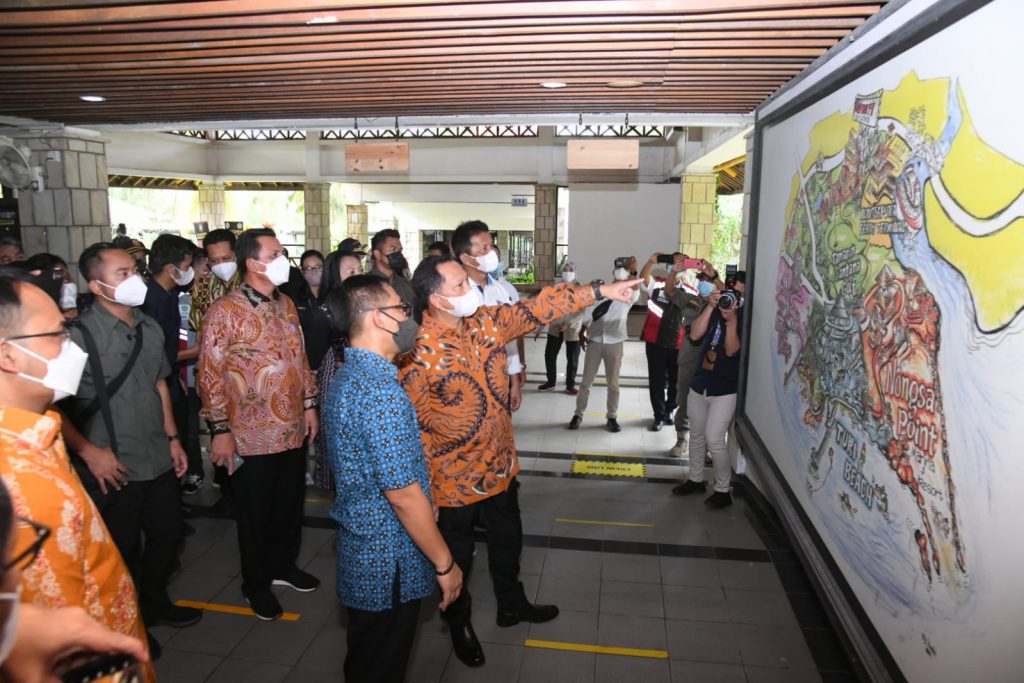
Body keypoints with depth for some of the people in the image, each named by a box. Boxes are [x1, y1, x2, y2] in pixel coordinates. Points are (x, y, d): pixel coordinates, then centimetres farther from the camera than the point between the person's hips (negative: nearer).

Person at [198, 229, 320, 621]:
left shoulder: (286, 304, 7)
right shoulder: (225, 310, -14)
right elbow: (210, 374, -13)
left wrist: (309, 404, 12)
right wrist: (220, 430, -13)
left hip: (293, 428, 6)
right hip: (252, 434, -6)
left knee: (290, 503, 18)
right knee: (256, 511, 11)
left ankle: (283, 565, 41)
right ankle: (256, 584, 31)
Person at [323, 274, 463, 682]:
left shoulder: (347, 376, 3)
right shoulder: (381, 390, -28)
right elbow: (404, 495, -26)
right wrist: (445, 563, -15)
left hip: (361, 548, 9)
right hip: (389, 560, -9)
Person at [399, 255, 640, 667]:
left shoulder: (487, 321, -6)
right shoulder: (417, 353, -24)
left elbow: (539, 308, -4)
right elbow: (413, 427, -19)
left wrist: (602, 291, -7)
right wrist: (424, 492, -15)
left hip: (501, 466, 6)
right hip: (456, 481, -6)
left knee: (507, 541, 26)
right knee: (457, 557, 17)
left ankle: (511, 605, 53)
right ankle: (459, 624, 45)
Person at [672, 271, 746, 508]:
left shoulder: (745, 317, -10)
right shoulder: (714, 307, 4)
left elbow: (732, 350, -18)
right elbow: (695, 335, -9)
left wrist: (731, 320, -29)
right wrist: (710, 307, -18)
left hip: (725, 390, -5)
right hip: (699, 384, 5)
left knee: (714, 439, -10)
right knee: (696, 435, 16)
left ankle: (723, 490, 6)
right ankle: (696, 479, 33)